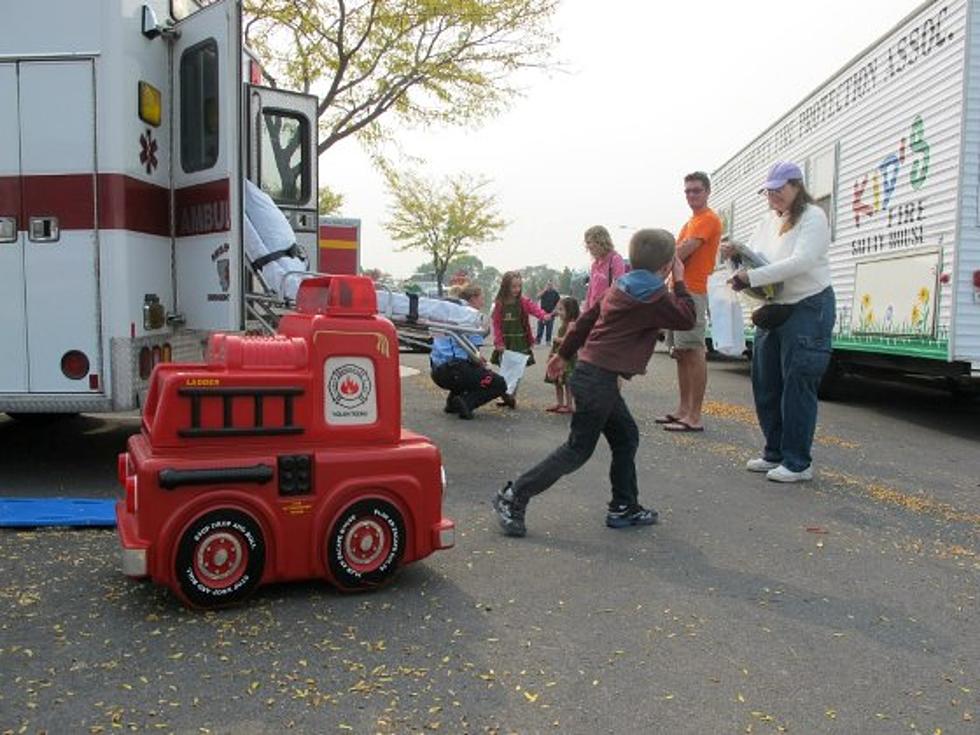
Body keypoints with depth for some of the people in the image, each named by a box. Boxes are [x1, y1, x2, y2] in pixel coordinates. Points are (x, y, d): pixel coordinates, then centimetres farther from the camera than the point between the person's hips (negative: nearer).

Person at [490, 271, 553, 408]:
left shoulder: (524, 301, -2)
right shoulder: (499, 304, -2)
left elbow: (534, 308, -19)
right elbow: (496, 324, -2)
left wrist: (544, 315, -40)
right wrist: (499, 343, -8)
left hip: (520, 343, 0)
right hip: (505, 343, 0)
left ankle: (511, 397, 15)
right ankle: (506, 397, 15)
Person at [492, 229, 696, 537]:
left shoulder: (622, 288, 14)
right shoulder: (654, 298, -11)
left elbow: (586, 318, 17)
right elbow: (687, 318, -1)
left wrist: (564, 354, 24)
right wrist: (680, 282, 7)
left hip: (590, 372, 9)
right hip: (600, 379, -9)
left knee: (626, 437, 16)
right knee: (578, 449, -3)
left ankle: (624, 507, 22)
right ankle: (514, 497, 0)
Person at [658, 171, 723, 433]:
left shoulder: (708, 219, -6)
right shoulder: (690, 222, 23)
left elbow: (682, 252, -14)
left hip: (692, 292, -9)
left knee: (693, 353, -10)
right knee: (680, 353, 10)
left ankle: (694, 417, -9)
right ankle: (683, 409, 16)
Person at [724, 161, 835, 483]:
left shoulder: (813, 217, -11)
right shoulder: (770, 219, 11)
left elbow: (801, 262, -25)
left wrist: (751, 277, -26)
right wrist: (736, 254, -10)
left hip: (808, 309, -8)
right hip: (773, 309, 8)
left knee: (798, 387, -4)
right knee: (765, 385, 11)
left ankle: (798, 462, 6)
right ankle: (775, 453, 25)